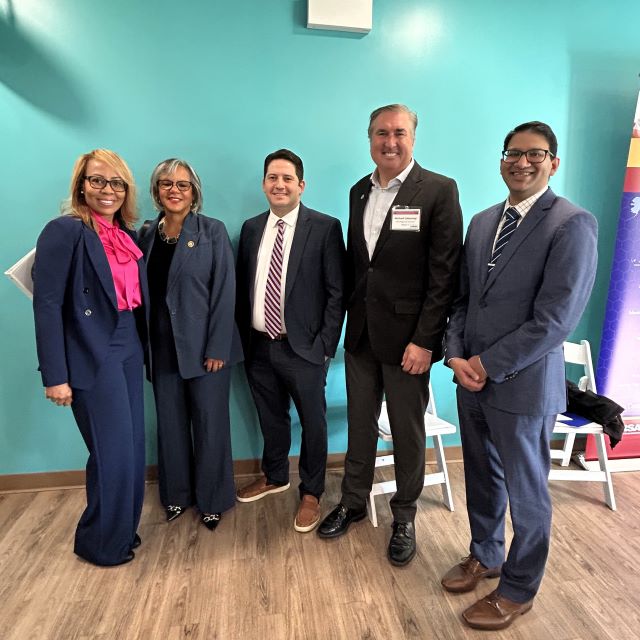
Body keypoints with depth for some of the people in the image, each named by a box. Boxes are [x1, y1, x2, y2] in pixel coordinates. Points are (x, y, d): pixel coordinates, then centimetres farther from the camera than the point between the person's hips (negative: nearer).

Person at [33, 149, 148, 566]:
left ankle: (123, 529, 35)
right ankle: (100, 542, 27)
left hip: (129, 351, 7)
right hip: (92, 356, -7)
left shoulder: (128, 235, 11)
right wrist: (55, 375, -16)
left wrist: (143, 347, 8)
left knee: (133, 448, 14)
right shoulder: (64, 231, -10)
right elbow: (47, 305, -14)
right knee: (113, 452, 3)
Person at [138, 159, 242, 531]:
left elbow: (225, 292, -10)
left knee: (210, 424, 6)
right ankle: (177, 493, 34)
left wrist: (217, 348, -15)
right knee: (171, 424, 14)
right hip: (163, 347, 4)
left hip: (205, 346, -4)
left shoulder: (213, 231, -5)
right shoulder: (147, 233, 8)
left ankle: (213, 499, 26)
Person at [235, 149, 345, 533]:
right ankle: (275, 477, 44)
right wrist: (245, 338, 6)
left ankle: (311, 493, 31)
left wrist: (325, 344, -12)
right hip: (259, 346, 5)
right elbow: (243, 288, 10)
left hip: (302, 347, -4)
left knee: (313, 422, 9)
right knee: (271, 419, 20)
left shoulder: (325, 227, -6)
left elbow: (336, 291, -8)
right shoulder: (251, 228, 8)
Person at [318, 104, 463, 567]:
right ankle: (353, 503, 37)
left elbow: (444, 273, -12)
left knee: (408, 432, 11)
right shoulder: (359, 192, 10)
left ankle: (404, 517, 33)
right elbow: (354, 262, 12)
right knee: (360, 425, 17)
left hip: (407, 338, -5)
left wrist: (424, 340, -15)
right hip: (361, 334, 5)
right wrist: (350, 319, 8)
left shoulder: (439, 190, -8)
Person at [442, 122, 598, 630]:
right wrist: (456, 356, -3)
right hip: (472, 378, 6)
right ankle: (485, 556, 46)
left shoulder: (573, 224, -12)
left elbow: (555, 320, -18)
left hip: (523, 385, -6)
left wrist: (487, 365, -14)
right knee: (481, 478, 21)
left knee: (526, 492, 12)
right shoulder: (481, 222, 10)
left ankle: (518, 589, 35)